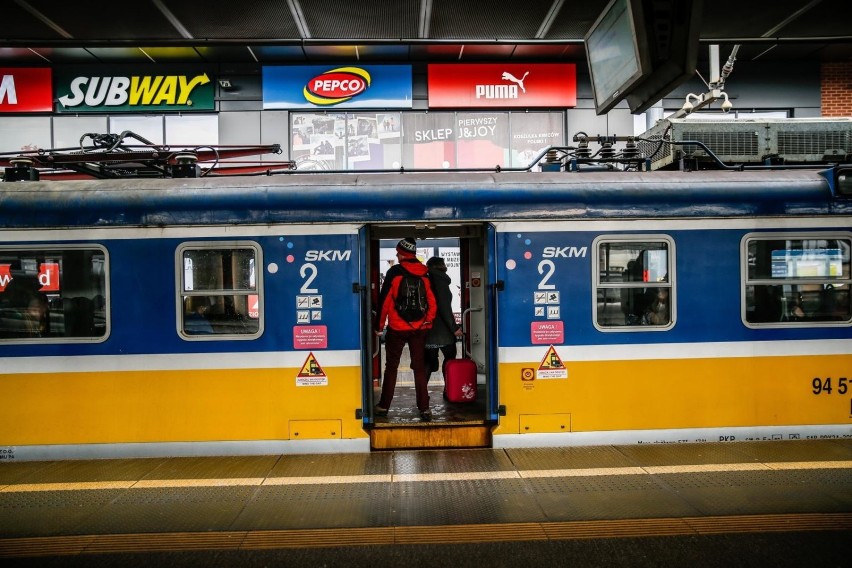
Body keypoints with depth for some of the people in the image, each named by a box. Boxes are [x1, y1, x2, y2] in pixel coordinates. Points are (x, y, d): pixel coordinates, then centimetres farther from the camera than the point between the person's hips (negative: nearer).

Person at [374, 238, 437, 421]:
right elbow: (432, 302, 4)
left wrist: (379, 325, 0)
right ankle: (424, 408, 7)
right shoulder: (424, 274, 3)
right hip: (419, 329, 3)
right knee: (419, 367, 9)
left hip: (397, 329, -3)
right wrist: (427, 322, 15)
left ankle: (383, 406, 15)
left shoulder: (395, 272, -9)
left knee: (391, 367, 8)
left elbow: (384, 300, -8)